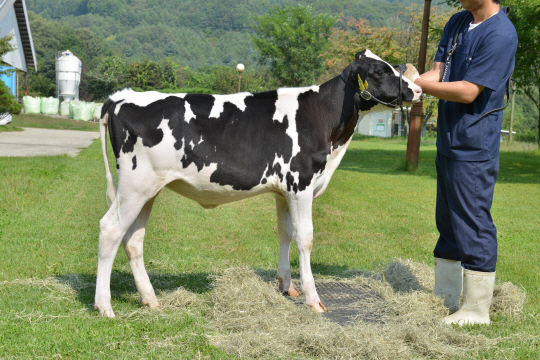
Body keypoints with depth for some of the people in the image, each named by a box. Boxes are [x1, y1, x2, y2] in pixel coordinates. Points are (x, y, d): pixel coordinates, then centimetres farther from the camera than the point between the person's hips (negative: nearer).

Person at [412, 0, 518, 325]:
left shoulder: (501, 34, -17)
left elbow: (467, 92, -20)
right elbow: (438, 73, 6)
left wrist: (418, 84, -17)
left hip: (474, 149, -9)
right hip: (448, 142, 9)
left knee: (473, 226, -3)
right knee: (449, 223, 16)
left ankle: (476, 310, 8)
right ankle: (445, 300, 28)